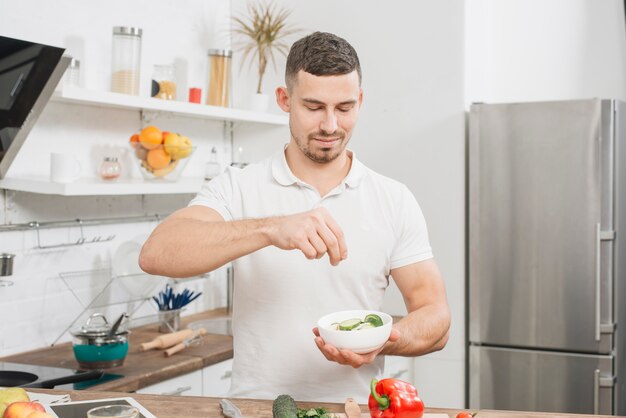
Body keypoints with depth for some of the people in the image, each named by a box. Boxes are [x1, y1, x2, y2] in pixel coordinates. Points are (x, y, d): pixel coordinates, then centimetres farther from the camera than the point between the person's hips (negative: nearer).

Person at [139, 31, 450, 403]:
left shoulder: (395, 201, 4)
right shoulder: (238, 189, -1)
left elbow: (435, 319, 4)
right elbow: (155, 254, -17)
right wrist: (271, 229, -29)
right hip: (256, 408, -1)